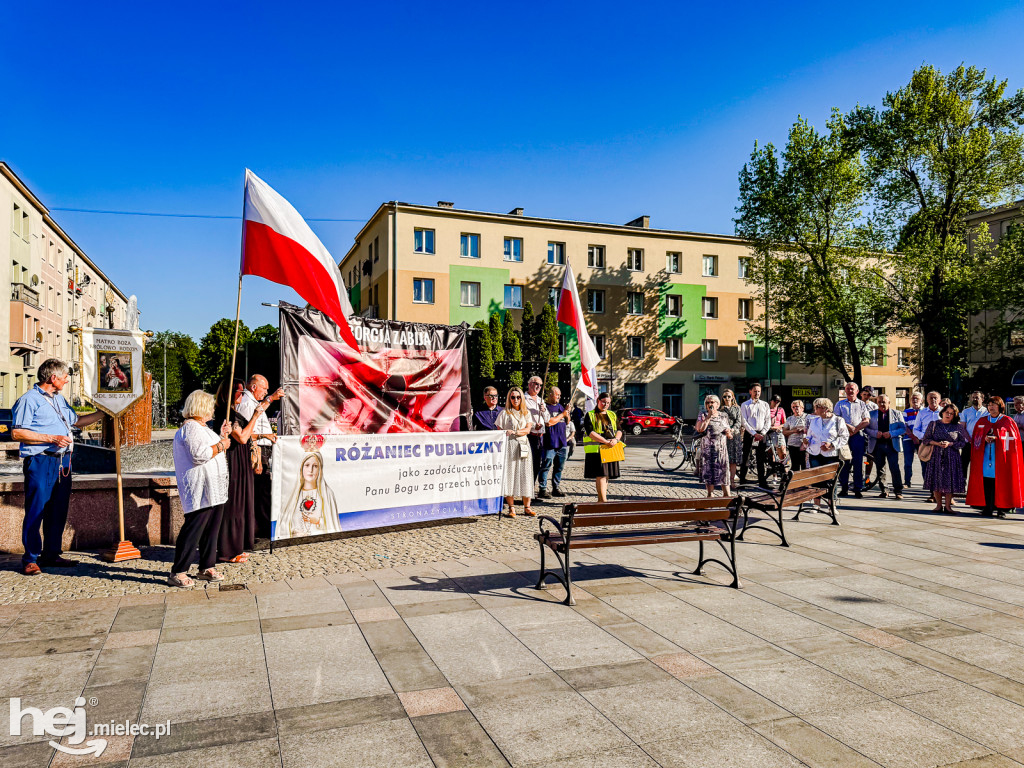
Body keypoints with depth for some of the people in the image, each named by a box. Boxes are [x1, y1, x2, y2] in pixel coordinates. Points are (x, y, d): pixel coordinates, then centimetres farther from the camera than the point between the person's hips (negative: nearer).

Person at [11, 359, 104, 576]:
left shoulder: (59, 399, 20)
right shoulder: (29, 399, -6)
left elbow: (77, 420, 34)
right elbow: (16, 433, -12)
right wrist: (51, 438, -17)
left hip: (63, 462, 8)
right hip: (40, 462, -8)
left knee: (58, 511, 10)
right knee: (35, 511, -4)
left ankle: (51, 555, 19)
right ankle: (30, 559, 4)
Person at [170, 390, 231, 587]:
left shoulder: (201, 427, 21)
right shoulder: (191, 427, -12)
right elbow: (199, 455, -23)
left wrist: (222, 435, 22)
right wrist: (221, 445, -12)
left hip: (214, 489, 11)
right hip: (200, 489, -11)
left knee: (212, 528, 13)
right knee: (193, 529, -9)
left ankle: (207, 567, 21)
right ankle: (177, 572, -3)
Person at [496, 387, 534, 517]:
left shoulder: (526, 413, 14)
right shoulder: (504, 414, 4)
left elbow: (527, 430, 1)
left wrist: (514, 432, -16)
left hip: (524, 446, 3)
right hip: (509, 446, -3)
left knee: (525, 475, 1)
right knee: (509, 474, -6)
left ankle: (527, 506, 7)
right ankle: (511, 507, 0)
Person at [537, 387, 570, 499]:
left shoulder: (560, 406, 18)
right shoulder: (545, 406, -5)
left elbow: (567, 422, 22)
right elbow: (549, 422, -16)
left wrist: (567, 413, 1)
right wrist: (562, 415, -5)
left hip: (562, 443, 7)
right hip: (549, 443, -7)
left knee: (559, 467, 11)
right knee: (546, 466, -6)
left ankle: (556, 488, 19)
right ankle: (543, 490, -2)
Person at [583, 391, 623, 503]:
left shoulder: (612, 415, 19)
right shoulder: (590, 415, 2)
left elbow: (619, 430, 12)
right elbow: (590, 432, -11)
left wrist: (616, 439, -11)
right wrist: (606, 441, -19)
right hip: (596, 450, -5)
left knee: (606, 475, 7)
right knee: (600, 475, -12)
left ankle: (600, 499, 15)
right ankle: (604, 500, -14)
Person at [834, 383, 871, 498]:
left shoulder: (862, 404, 13)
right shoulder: (840, 404, 14)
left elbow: (866, 421, 4)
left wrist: (855, 429, -9)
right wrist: (848, 426, -13)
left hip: (858, 435, 0)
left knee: (858, 462, -2)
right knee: (843, 461, -2)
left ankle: (858, 489, 2)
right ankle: (844, 488, 6)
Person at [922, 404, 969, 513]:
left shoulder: (958, 426, 6)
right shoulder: (934, 424, 8)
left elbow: (963, 442, 4)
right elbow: (926, 439, 6)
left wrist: (949, 444, -11)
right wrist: (937, 443, -10)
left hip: (951, 457, 0)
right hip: (936, 456, 0)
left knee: (950, 480, -3)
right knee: (937, 480, -1)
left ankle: (948, 505, 7)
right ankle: (939, 505, 10)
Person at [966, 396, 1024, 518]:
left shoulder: (1008, 421, 5)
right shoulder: (981, 421, 15)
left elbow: (1013, 439, -1)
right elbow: (975, 439, 13)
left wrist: (996, 439, -13)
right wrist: (985, 439, -7)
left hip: (1000, 457, -2)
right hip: (984, 457, 3)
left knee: (1001, 482, -5)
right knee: (986, 483, -2)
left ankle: (1001, 508, 0)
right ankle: (987, 508, 1)